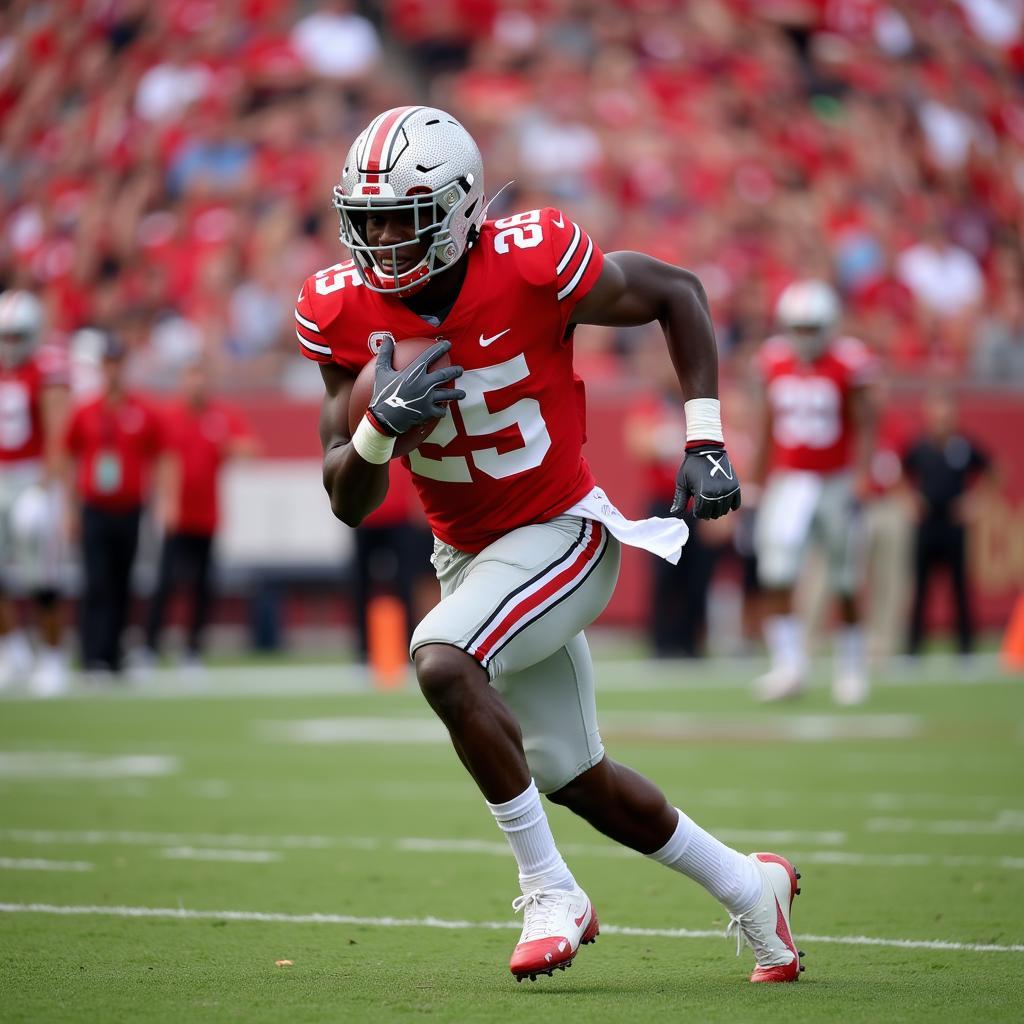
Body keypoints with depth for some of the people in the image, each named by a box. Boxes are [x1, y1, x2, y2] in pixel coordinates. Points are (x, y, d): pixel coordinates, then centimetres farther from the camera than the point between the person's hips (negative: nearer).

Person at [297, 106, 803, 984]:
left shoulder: (531, 266, -23)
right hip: (467, 552, 6)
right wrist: (380, 426, -28)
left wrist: (705, 442, -11)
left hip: (562, 532, -6)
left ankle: (551, 892, -16)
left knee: (443, 662, -31)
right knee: (577, 780, 14)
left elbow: (677, 293, -6)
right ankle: (749, 887, 37)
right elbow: (348, 502, -6)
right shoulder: (347, 311, -10)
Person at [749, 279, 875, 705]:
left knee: (845, 584, 6)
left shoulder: (847, 363, -10)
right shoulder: (775, 362, 1)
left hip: (835, 480, -2)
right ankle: (788, 666, -13)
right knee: (776, 576, -15)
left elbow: (863, 426, -8)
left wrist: (860, 477, -18)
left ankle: (851, 669, 22)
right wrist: (758, 479, 14)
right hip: (788, 480, 2)